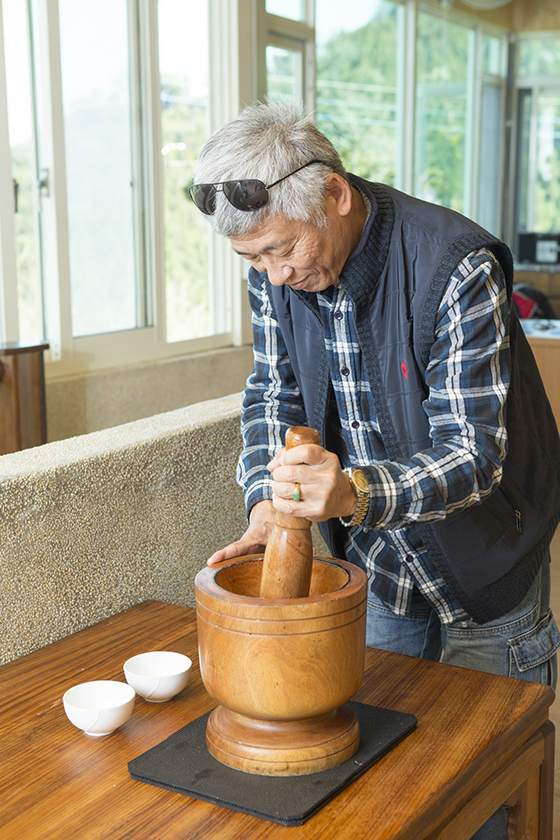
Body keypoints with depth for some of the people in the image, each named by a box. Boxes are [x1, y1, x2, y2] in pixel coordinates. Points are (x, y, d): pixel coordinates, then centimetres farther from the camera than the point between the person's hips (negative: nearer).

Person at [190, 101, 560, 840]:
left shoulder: (457, 268, -29)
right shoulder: (277, 267, -10)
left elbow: (473, 453, -30)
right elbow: (273, 391, 1)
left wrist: (357, 493, -49)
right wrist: (267, 503, -17)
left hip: (481, 559, -5)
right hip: (378, 562, 5)